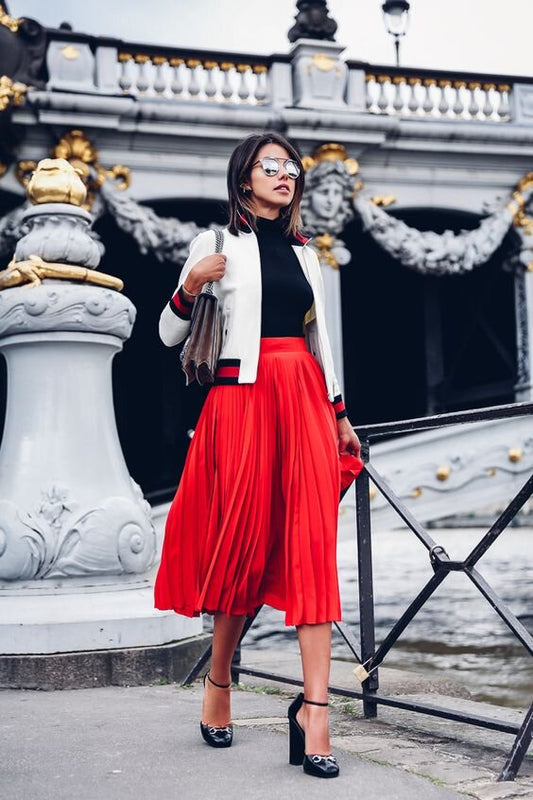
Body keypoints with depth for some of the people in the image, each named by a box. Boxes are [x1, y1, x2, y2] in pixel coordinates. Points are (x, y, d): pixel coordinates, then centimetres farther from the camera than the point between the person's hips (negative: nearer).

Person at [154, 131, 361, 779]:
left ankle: (314, 707, -12)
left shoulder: (304, 253, 19)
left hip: (305, 399, 4)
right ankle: (218, 679, 23)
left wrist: (339, 412, 17)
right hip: (243, 396, -4)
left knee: (312, 544, -8)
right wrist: (189, 288, -14)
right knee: (246, 539, 0)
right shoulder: (216, 245, 5)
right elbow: (170, 335, 5)